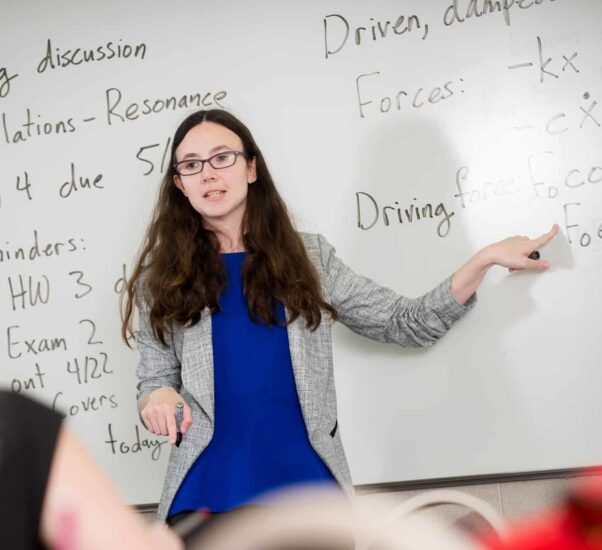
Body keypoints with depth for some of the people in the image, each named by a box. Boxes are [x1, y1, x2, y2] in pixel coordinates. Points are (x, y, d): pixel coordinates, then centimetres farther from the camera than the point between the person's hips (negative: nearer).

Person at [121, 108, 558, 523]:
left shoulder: (308, 257, 5)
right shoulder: (164, 277, 4)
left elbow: (408, 324, 6)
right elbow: (155, 380, 9)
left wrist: (486, 258, -1)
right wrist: (158, 399, -14)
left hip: (308, 486, 1)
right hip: (209, 492, 0)